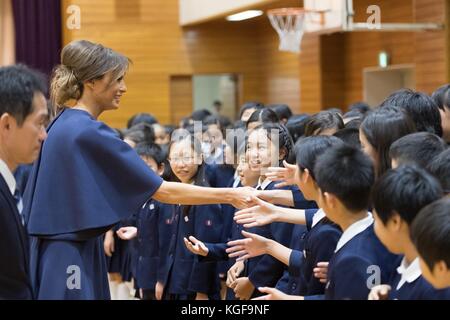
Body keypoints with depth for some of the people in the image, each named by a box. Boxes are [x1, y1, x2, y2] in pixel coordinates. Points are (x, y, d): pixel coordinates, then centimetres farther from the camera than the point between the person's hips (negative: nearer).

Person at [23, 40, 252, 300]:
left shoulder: (64, 125, 10)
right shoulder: (90, 133, -18)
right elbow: (163, 191, -19)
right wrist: (231, 196, -14)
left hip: (62, 252, 9)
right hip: (72, 259, -9)